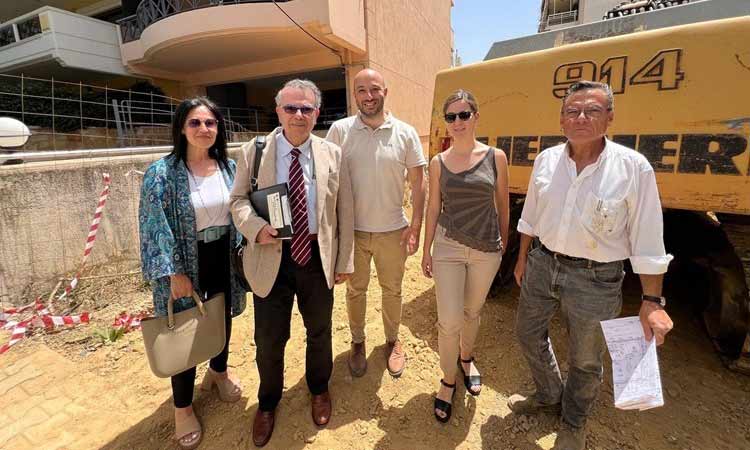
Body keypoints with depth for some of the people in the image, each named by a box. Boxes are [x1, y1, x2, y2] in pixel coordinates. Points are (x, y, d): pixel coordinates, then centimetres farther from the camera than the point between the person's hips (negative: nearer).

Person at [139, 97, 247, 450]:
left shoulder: (229, 167, 1)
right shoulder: (162, 173, -13)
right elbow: (155, 228, -14)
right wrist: (173, 272, -17)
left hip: (223, 258, 4)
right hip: (186, 263, -4)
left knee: (222, 317, 21)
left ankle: (218, 371, 51)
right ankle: (183, 407, 33)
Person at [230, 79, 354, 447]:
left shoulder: (333, 154, 0)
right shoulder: (253, 151, -1)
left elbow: (345, 213, 2)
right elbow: (238, 199, 3)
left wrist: (344, 261, 1)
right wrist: (256, 227, -19)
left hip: (318, 258, 1)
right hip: (271, 258, 0)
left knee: (319, 331, 19)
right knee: (268, 338, 14)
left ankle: (319, 389, 49)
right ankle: (268, 403, 44)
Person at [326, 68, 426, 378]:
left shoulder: (406, 133, -3)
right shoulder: (339, 130, -4)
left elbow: (417, 183, -1)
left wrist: (415, 226, -6)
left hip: (392, 230, 0)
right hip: (352, 229, 0)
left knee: (392, 290, 16)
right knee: (355, 290, 16)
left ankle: (392, 341, 40)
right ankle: (358, 342, 39)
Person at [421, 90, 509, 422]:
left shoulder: (495, 157, -3)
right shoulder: (438, 163, -1)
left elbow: (503, 206, 5)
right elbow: (433, 208, 4)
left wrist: (503, 244, 11)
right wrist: (426, 250, 5)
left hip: (487, 250, 1)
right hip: (448, 247, 0)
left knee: (473, 311, 19)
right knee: (449, 322, -1)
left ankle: (466, 357, 49)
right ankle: (448, 381, 25)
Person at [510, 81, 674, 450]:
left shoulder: (633, 168, -13)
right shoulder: (546, 160, -1)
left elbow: (647, 242, -10)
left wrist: (652, 302, -9)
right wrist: (523, 259, 13)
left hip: (595, 279, -4)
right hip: (542, 265, 4)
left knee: (585, 361, 15)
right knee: (529, 335, 20)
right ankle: (549, 397, 48)